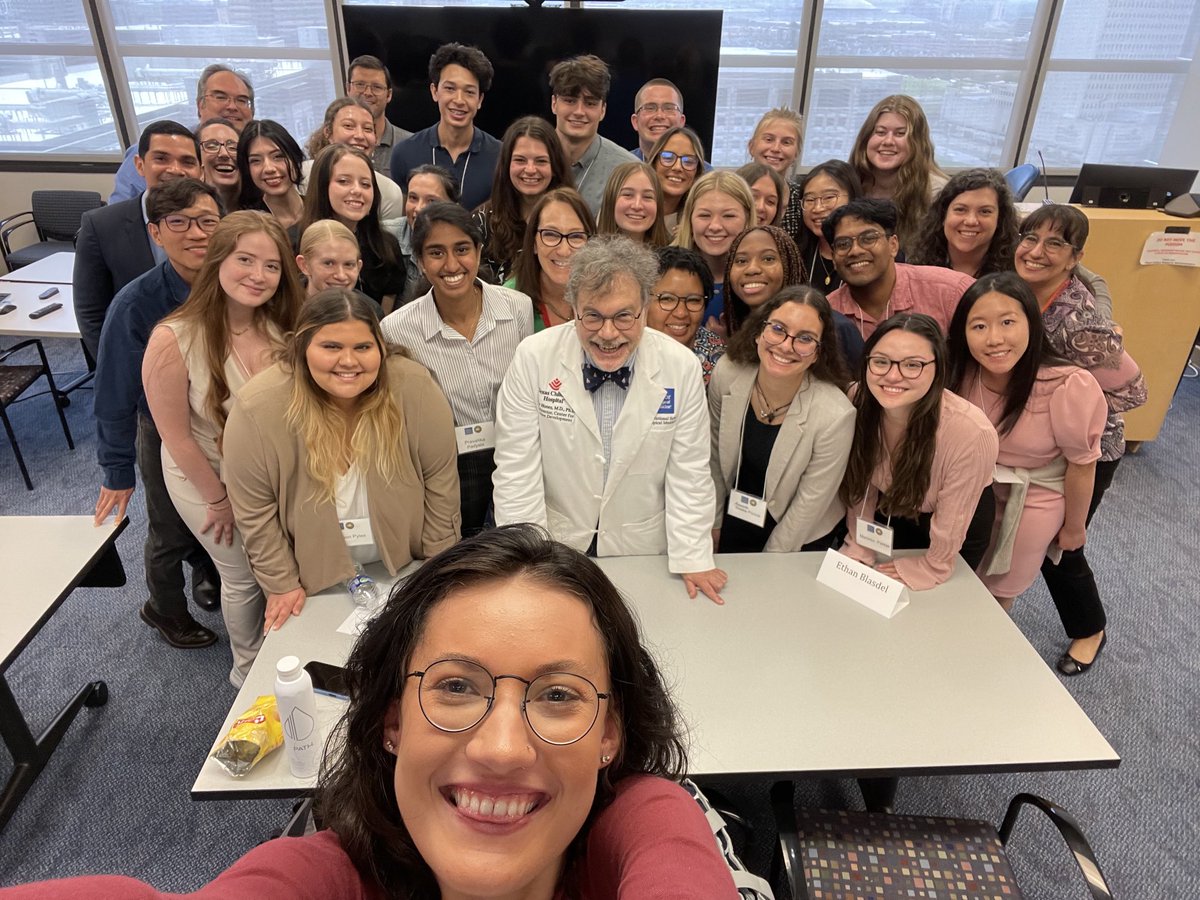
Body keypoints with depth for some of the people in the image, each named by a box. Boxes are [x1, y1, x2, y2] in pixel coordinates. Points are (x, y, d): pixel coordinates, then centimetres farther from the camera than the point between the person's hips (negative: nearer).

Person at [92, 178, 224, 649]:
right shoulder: (136, 304, -26)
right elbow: (116, 394, -17)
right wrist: (118, 472, -11)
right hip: (167, 438, -3)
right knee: (172, 534, 18)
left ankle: (209, 578, 57)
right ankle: (165, 610, 47)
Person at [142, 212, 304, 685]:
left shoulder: (282, 327, -15)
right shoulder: (173, 340, -27)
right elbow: (177, 437, -18)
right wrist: (220, 499, -8)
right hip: (206, 478, -3)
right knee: (243, 578, 15)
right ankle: (248, 668, 46)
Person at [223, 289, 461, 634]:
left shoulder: (414, 389, -23)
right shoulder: (257, 410, -24)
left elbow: (440, 484, -13)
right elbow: (255, 512, -13)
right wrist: (281, 584, -7)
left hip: (406, 568, 1)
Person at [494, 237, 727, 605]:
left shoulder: (682, 368, -13)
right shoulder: (533, 358, -16)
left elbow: (689, 472, -6)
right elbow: (516, 470, -12)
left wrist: (693, 559, -7)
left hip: (644, 551, 1)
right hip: (555, 548, 0)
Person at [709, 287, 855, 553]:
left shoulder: (835, 416, -30)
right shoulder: (726, 374, -20)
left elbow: (810, 502, -19)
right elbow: (714, 456, -6)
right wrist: (713, 522, 2)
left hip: (802, 540, -2)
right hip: (734, 521, 3)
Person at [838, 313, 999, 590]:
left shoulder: (972, 434, -39)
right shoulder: (859, 401, -27)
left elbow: (948, 534, -25)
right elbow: (862, 481, -10)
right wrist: (858, 547, -6)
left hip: (961, 522, -2)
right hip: (890, 512, 3)